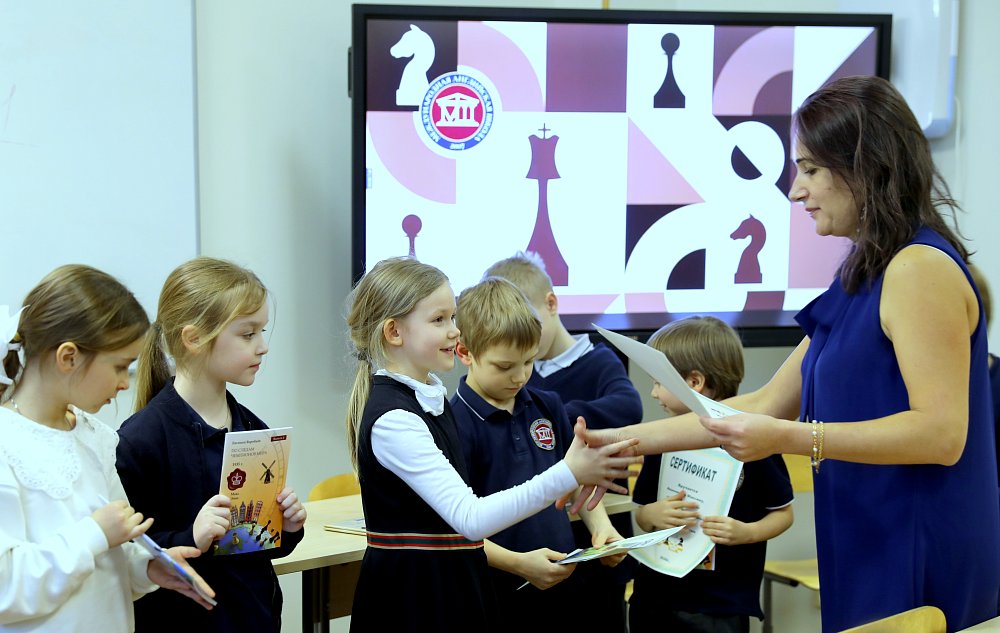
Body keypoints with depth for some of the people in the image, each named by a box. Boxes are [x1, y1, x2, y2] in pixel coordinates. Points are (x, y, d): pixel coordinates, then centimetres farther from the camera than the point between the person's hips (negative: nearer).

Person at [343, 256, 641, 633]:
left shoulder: (430, 397, 10)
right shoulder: (393, 420, -20)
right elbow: (470, 519, -26)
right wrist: (567, 475, -31)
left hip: (451, 585, 9)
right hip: (412, 599, -9)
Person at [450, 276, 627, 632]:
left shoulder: (547, 408, 6)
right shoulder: (457, 426, -14)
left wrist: (600, 526, 1)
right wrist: (518, 563, -23)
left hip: (566, 589, 6)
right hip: (498, 602, -6)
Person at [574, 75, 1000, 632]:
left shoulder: (920, 269, -14)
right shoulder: (864, 277, 15)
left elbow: (942, 432, -22)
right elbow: (766, 406, 16)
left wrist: (789, 438, -24)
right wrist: (626, 441, 11)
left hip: (916, 562, -9)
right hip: (870, 551, 9)